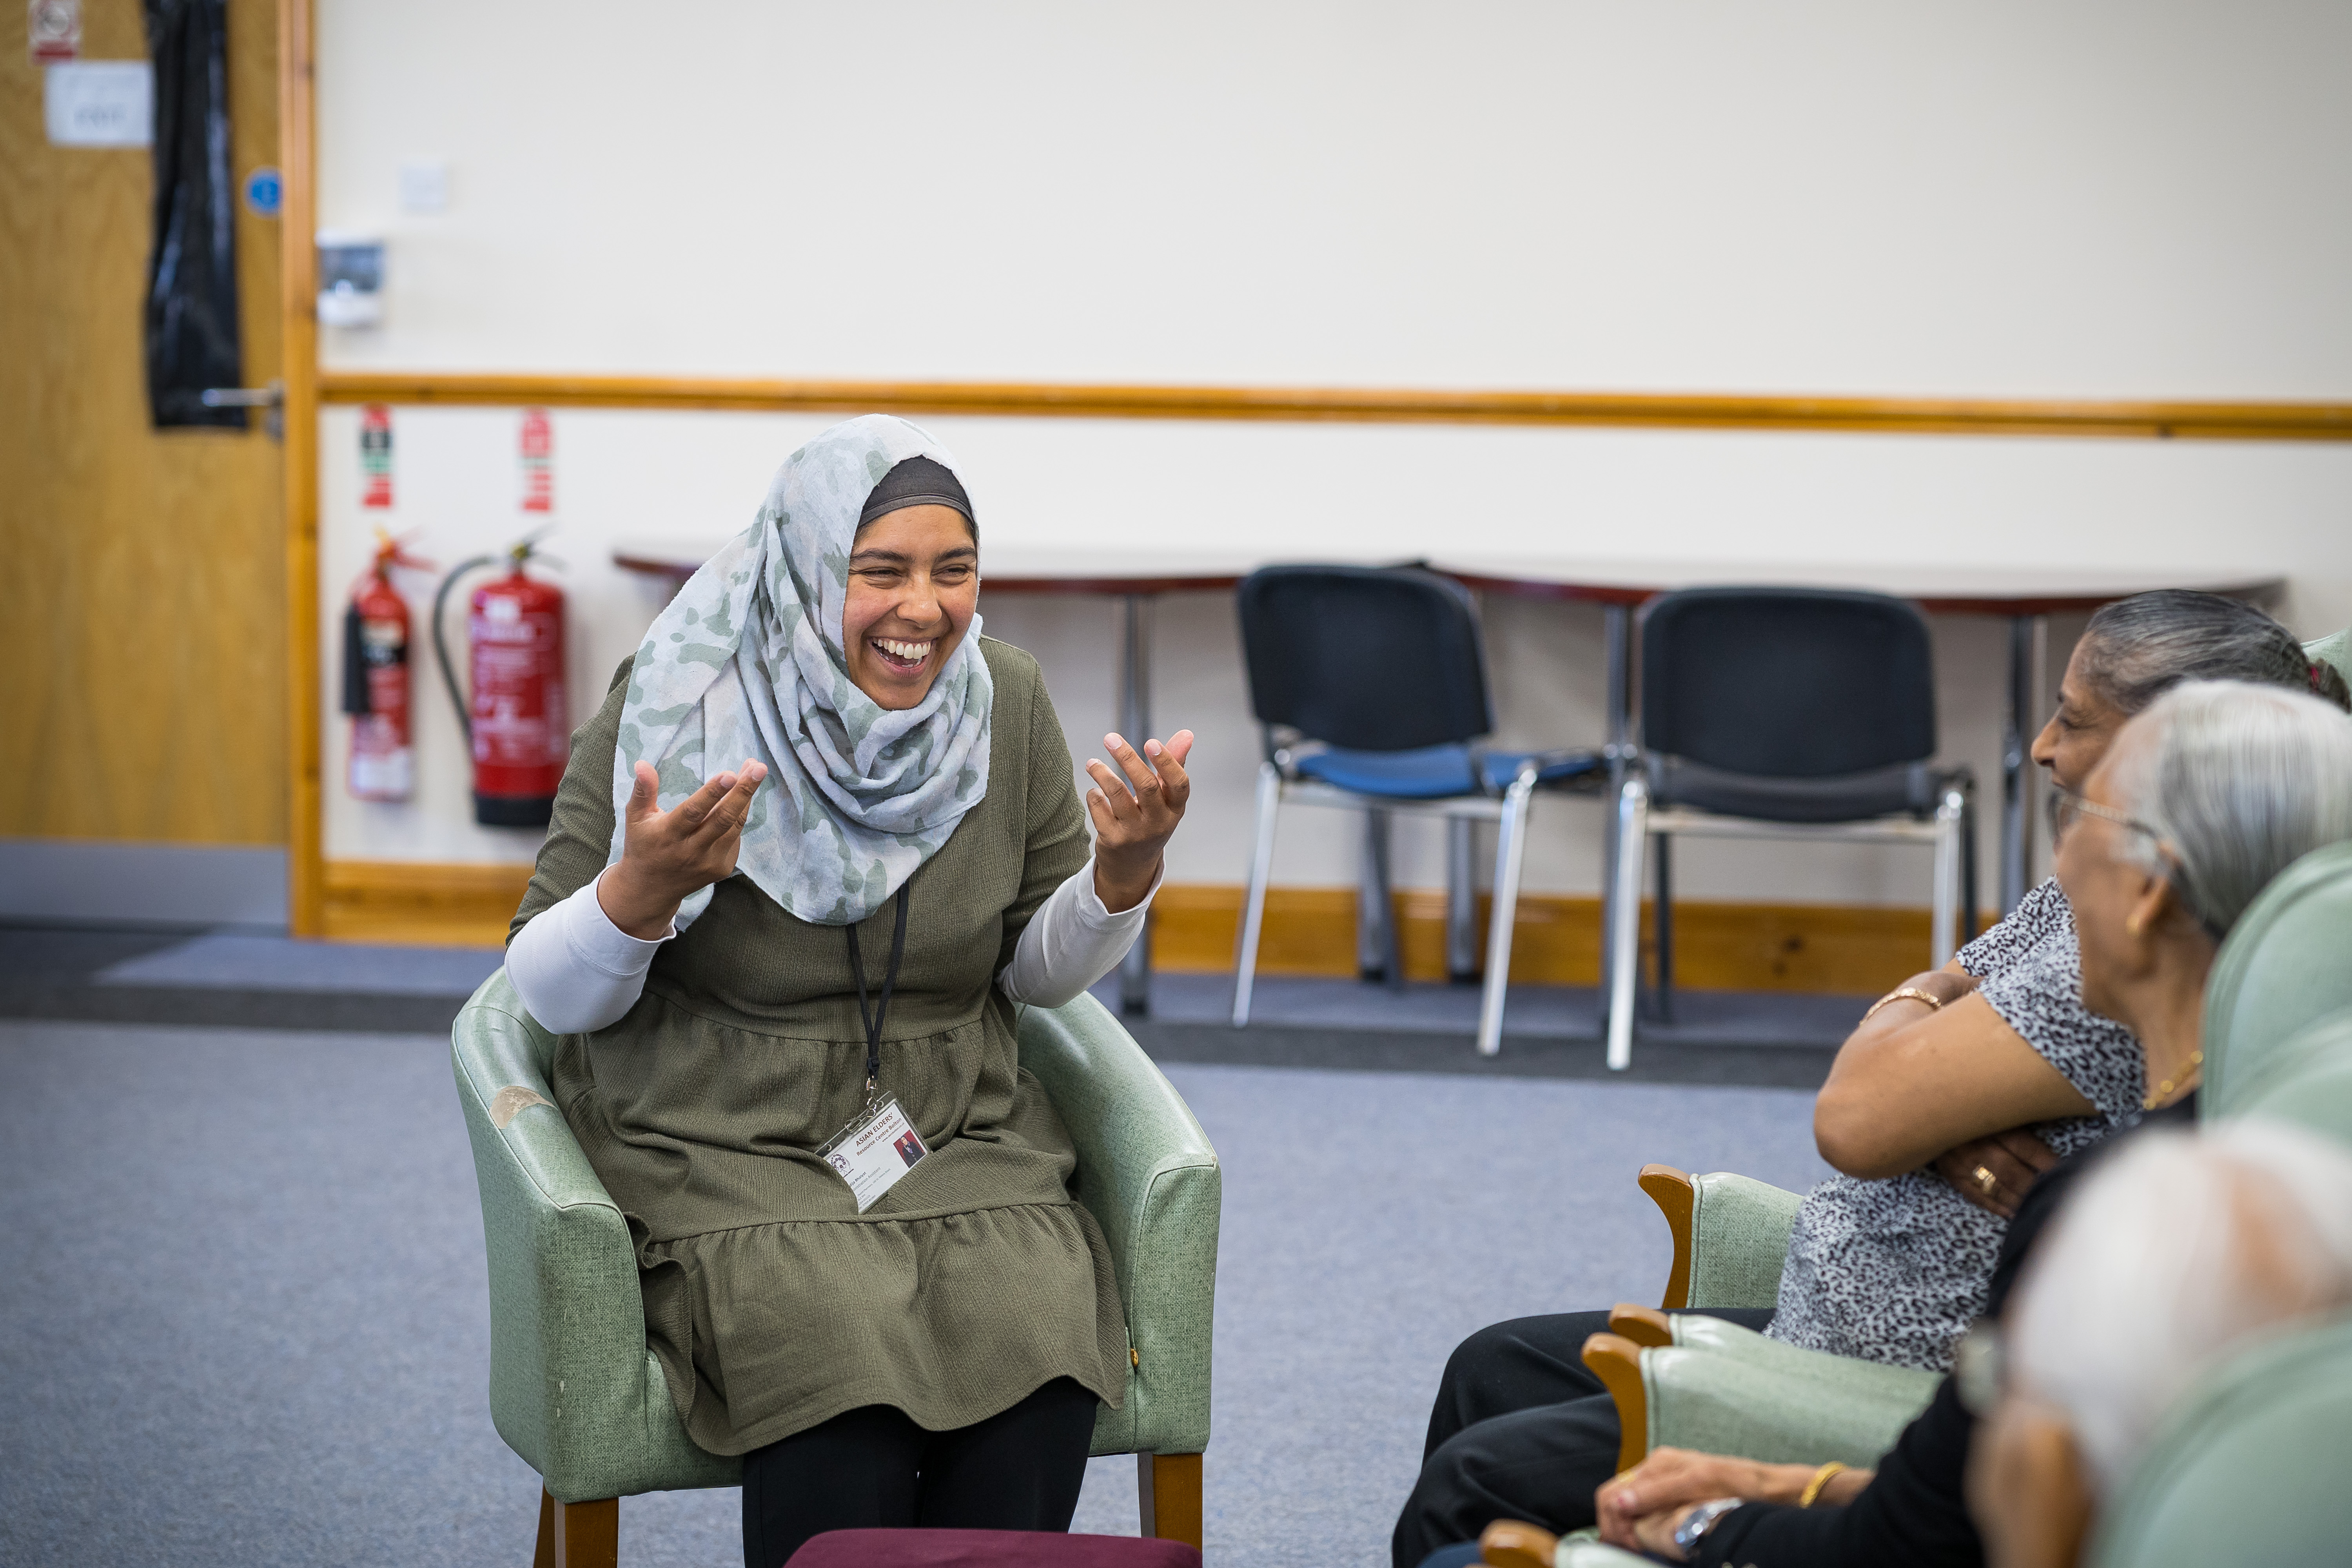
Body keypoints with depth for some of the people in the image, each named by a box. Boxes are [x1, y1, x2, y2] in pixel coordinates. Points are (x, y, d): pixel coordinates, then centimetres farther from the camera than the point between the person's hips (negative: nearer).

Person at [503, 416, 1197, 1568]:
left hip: (958, 1140, 3)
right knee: (847, 1390, -32)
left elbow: (1043, 973, 12)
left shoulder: (1007, 706, 3)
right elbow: (554, 996, -4)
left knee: (1037, 1372, -27)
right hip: (721, 1153, -3)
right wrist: (639, 893, -25)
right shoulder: (673, 707, -8)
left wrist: (1123, 870, -9)